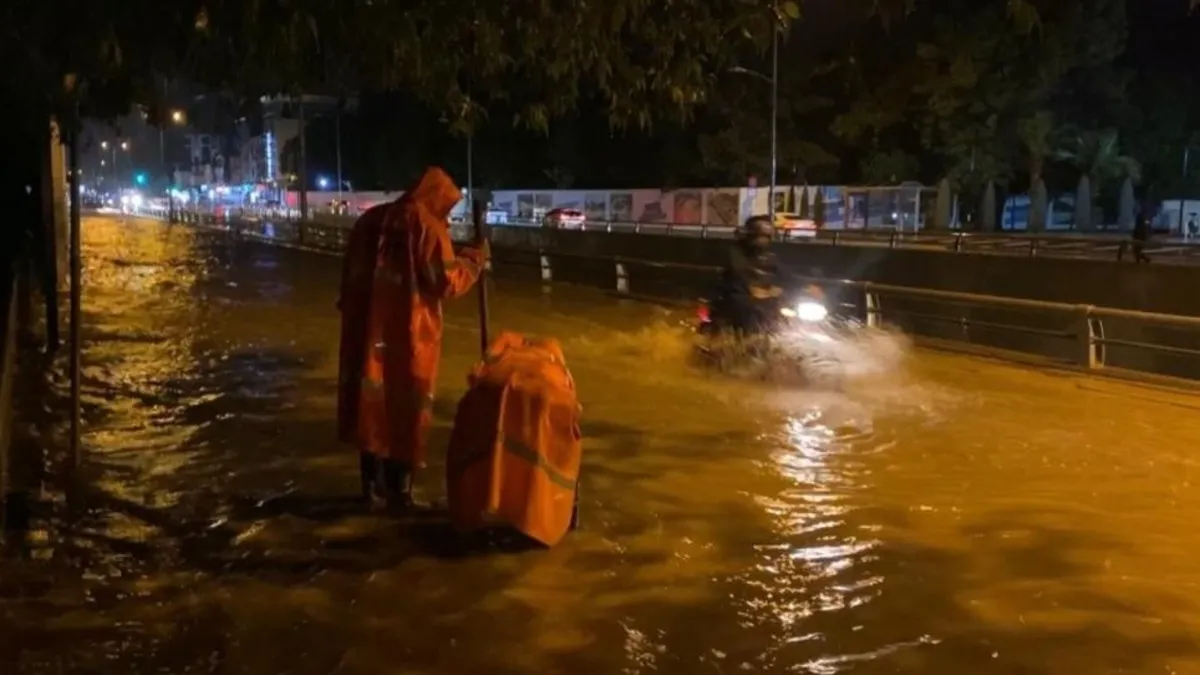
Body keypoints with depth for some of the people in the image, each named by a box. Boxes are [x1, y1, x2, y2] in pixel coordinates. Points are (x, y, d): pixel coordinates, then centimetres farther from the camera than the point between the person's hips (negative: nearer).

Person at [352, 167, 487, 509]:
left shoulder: (384, 221, 10)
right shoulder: (429, 227, -11)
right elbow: (445, 282, -13)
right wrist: (473, 260, 0)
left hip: (375, 327, 7)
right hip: (411, 332, -6)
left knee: (377, 398, 15)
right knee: (407, 405, 4)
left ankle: (375, 480, 25)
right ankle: (398, 488, 11)